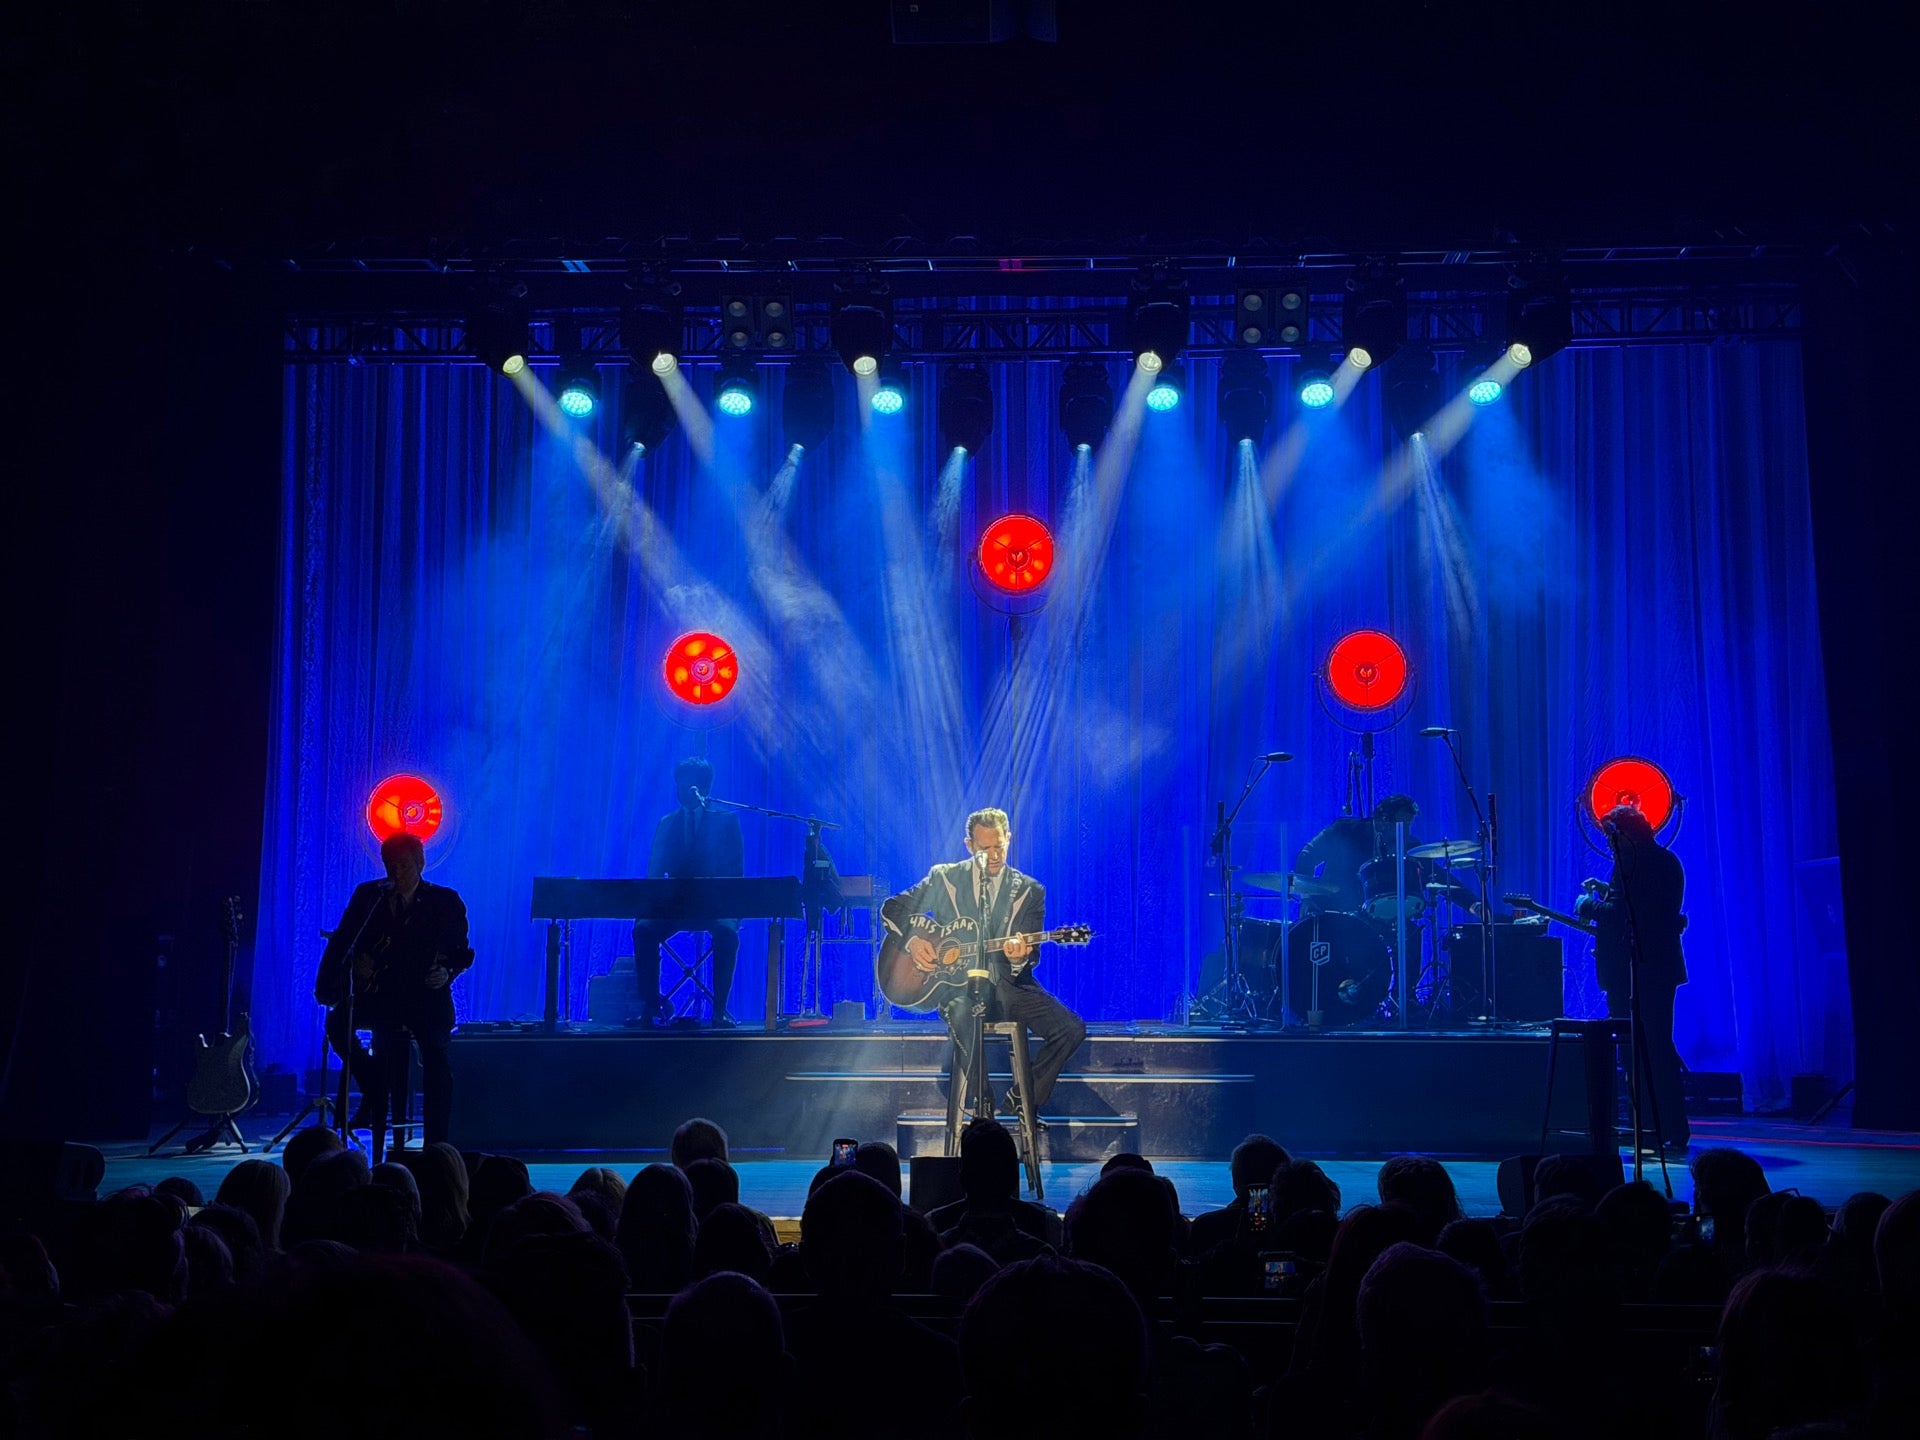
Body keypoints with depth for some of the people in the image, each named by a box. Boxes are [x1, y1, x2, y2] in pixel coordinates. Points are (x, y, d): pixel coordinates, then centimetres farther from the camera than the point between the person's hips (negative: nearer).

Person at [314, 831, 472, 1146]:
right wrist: (327, 986, -10)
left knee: (437, 1068, -10)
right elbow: (341, 941, 3)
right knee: (338, 1020, -21)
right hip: (380, 992, 2)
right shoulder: (368, 895, 8)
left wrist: (447, 972, -14)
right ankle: (374, 1090, 1)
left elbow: (461, 952, 7)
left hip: (425, 994, -2)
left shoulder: (446, 901, 5)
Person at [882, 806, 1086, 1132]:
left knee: (1072, 1029, -19)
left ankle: (1024, 1096, 2)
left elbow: (1027, 962, 2)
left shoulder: (1029, 891, 7)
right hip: (959, 983, -2)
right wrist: (912, 940, -11)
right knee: (962, 1016, -39)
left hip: (1008, 983, 2)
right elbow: (892, 908, 8)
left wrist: (1019, 956, -23)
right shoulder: (944, 878, 5)